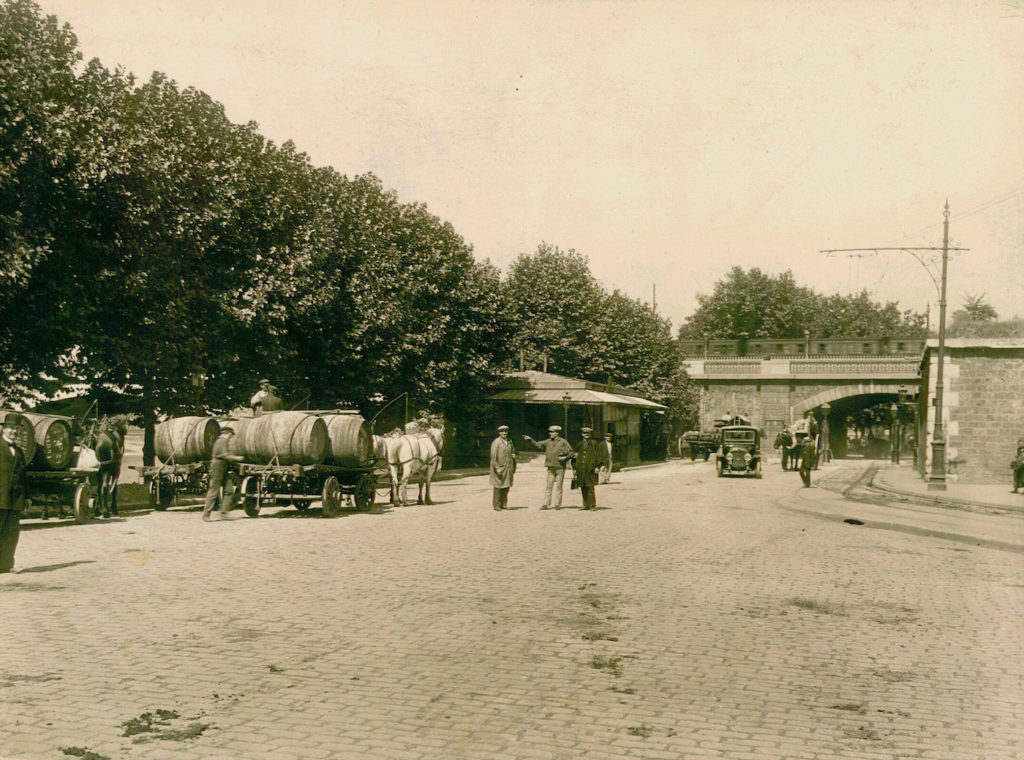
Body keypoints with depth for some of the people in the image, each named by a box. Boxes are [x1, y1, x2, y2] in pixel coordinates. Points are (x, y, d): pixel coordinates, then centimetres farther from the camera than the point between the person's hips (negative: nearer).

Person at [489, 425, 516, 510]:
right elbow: (493, 456, -13)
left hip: (508, 468, 6)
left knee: (506, 487, 7)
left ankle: (503, 504, 15)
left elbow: (513, 453, 25)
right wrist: (497, 468, -19)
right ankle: (496, 506, 1)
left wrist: (514, 467, 17)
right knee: (498, 487, -3)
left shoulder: (509, 442, 13)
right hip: (499, 467, -6)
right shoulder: (496, 442, -8)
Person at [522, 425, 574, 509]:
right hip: (551, 468, 3)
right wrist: (530, 440, -7)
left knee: (558, 486, 2)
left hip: (560, 467, -3)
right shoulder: (548, 442, 8)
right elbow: (537, 445, 5)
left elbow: (571, 452, 1)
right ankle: (546, 504, 3)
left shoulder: (563, 442, -2)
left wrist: (565, 458, -14)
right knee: (549, 486, 1)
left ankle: (558, 504, 9)